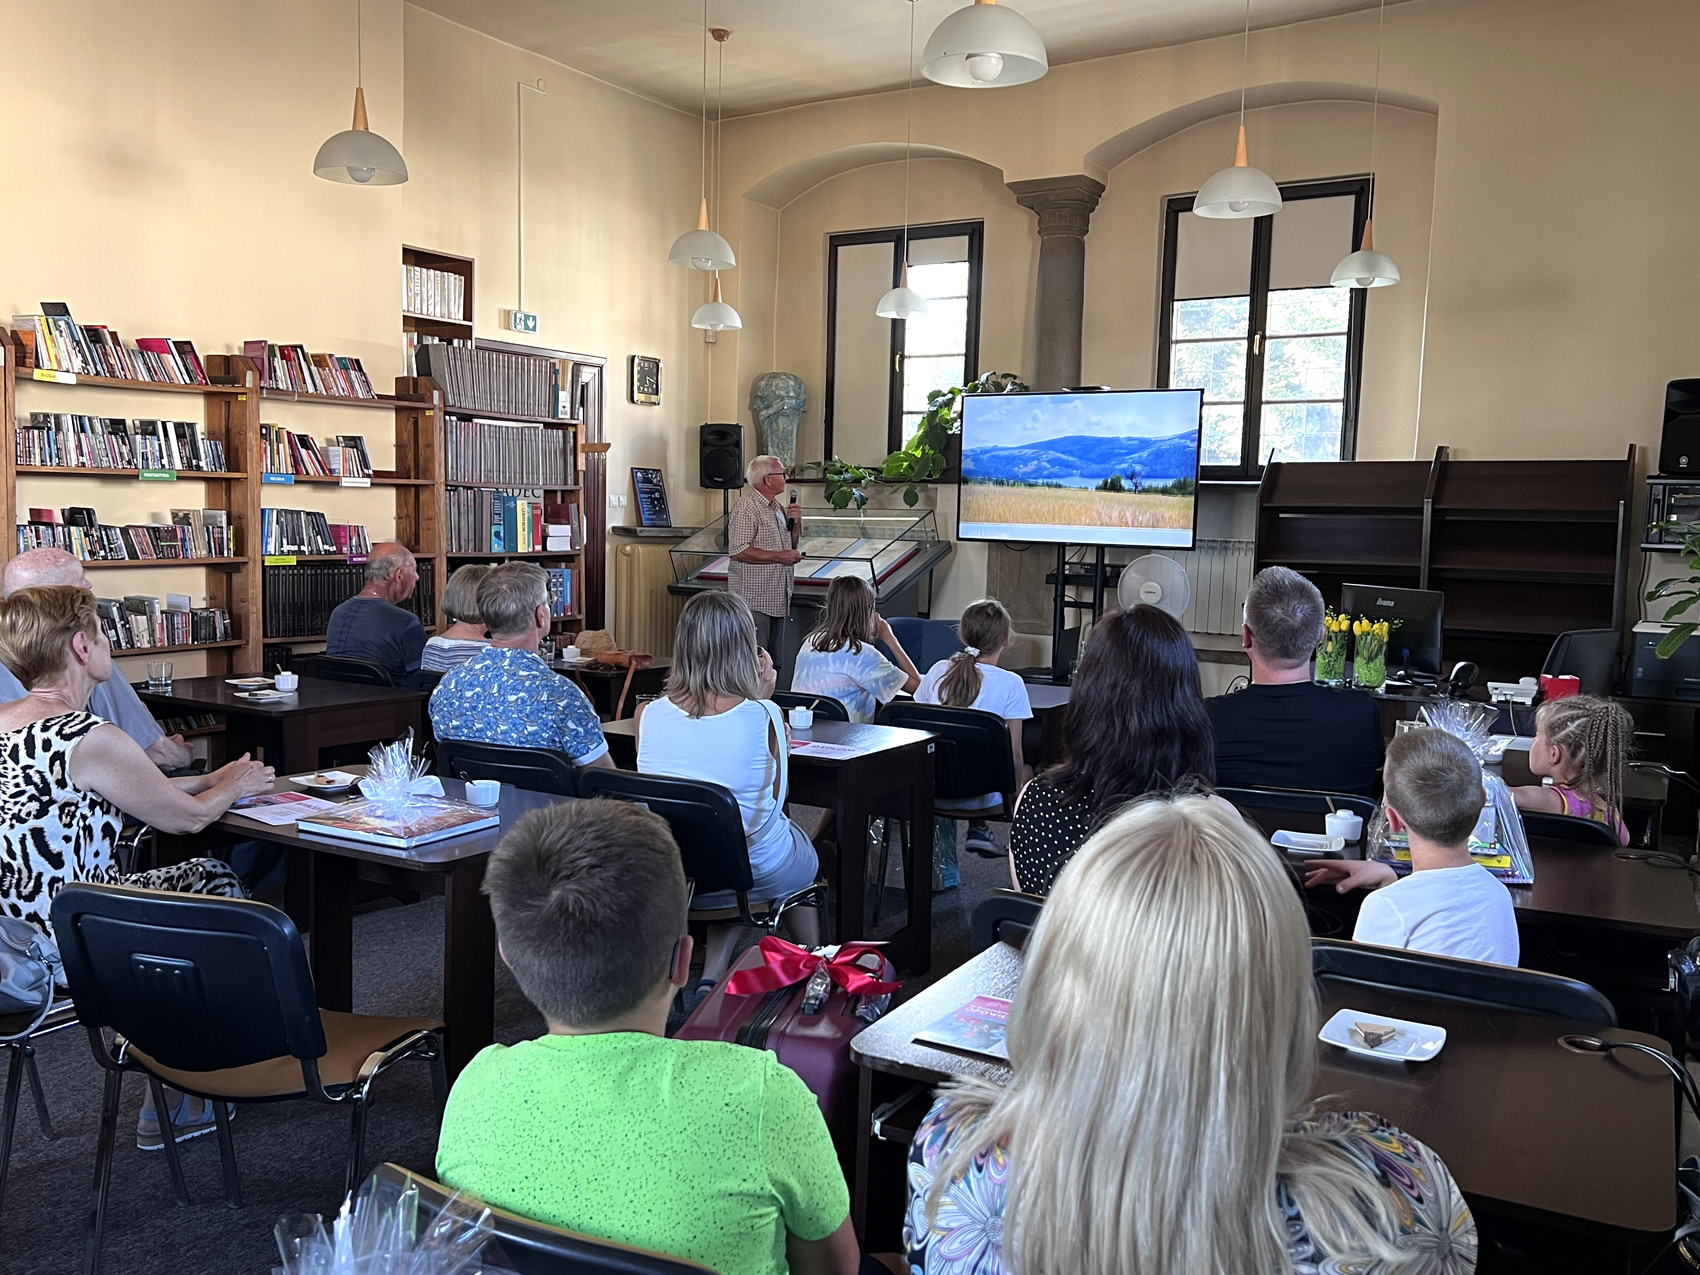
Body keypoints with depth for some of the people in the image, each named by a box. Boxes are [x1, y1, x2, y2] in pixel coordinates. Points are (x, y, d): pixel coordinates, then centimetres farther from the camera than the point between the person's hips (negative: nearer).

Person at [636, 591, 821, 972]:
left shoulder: (648, 715, -13)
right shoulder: (764, 716, -20)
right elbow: (777, 794, -3)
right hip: (759, 876, -2)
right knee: (805, 850, 32)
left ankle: (713, 975, 28)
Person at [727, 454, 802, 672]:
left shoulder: (777, 507, 14)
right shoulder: (746, 508, -14)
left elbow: (790, 544, 24)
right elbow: (739, 551, -23)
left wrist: (796, 522, 5)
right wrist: (779, 556, -20)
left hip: (777, 597, 9)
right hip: (754, 598, -9)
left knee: (774, 661, 14)